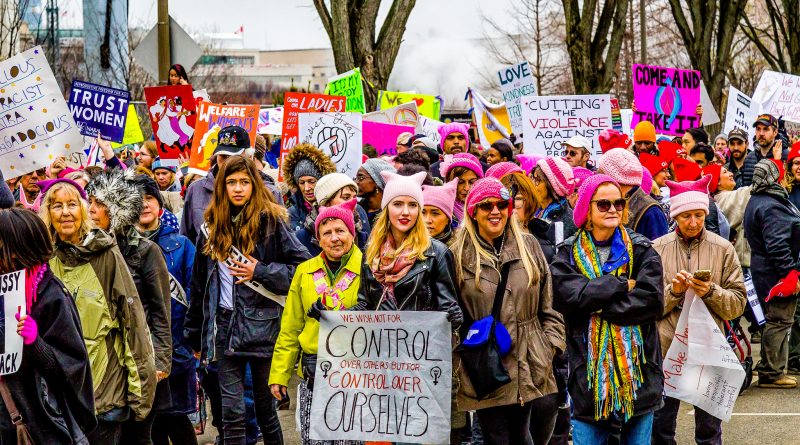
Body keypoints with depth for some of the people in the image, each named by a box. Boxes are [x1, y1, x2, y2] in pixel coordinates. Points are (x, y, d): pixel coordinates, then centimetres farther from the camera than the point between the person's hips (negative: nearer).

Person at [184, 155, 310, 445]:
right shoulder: (212, 228, 11)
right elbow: (199, 285, 16)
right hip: (225, 325, 3)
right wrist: (194, 334, 16)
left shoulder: (271, 222, -3)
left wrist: (261, 272, -12)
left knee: (265, 407, 7)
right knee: (232, 411, 1)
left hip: (262, 324, -3)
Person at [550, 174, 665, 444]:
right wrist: (621, 285, -11)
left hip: (637, 367, 1)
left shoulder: (641, 250, 4)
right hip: (588, 369, 0)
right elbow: (567, 296, -14)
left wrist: (596, 303, -11)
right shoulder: (569, 255, 5)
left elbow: (652, 301, -10)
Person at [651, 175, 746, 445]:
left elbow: (738, 304, 1)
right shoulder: (657, 249, 3)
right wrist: (673, 291, -15)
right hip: (666, 348, 0)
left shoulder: (723, 249, 2)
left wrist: (711, 292, -15)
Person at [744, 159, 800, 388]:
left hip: (763, 272, 11)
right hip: (777, 274, -11)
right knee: (780, 322, -3)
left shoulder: (756, 201, 13)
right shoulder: (771, 207, -22)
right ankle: (771, 373, 2)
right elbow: (777, 246, -27)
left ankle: (768, 368, 25)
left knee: (775, 321, 18)